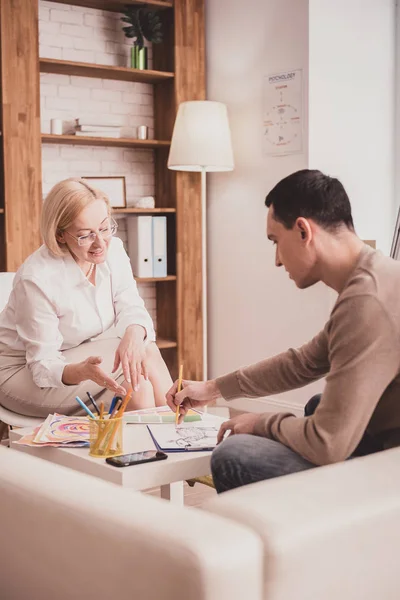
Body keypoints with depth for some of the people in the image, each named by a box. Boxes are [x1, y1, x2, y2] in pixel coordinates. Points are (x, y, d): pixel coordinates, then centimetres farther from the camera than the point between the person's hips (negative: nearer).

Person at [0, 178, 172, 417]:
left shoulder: (113, 249, -10)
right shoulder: (36, 279, -29)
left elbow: (131, 308, -10)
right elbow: (43, 366, -25)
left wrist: (134, 334, -35)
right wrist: (83, 371, -47)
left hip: (85, 352, 6)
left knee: (145, 351, -19)